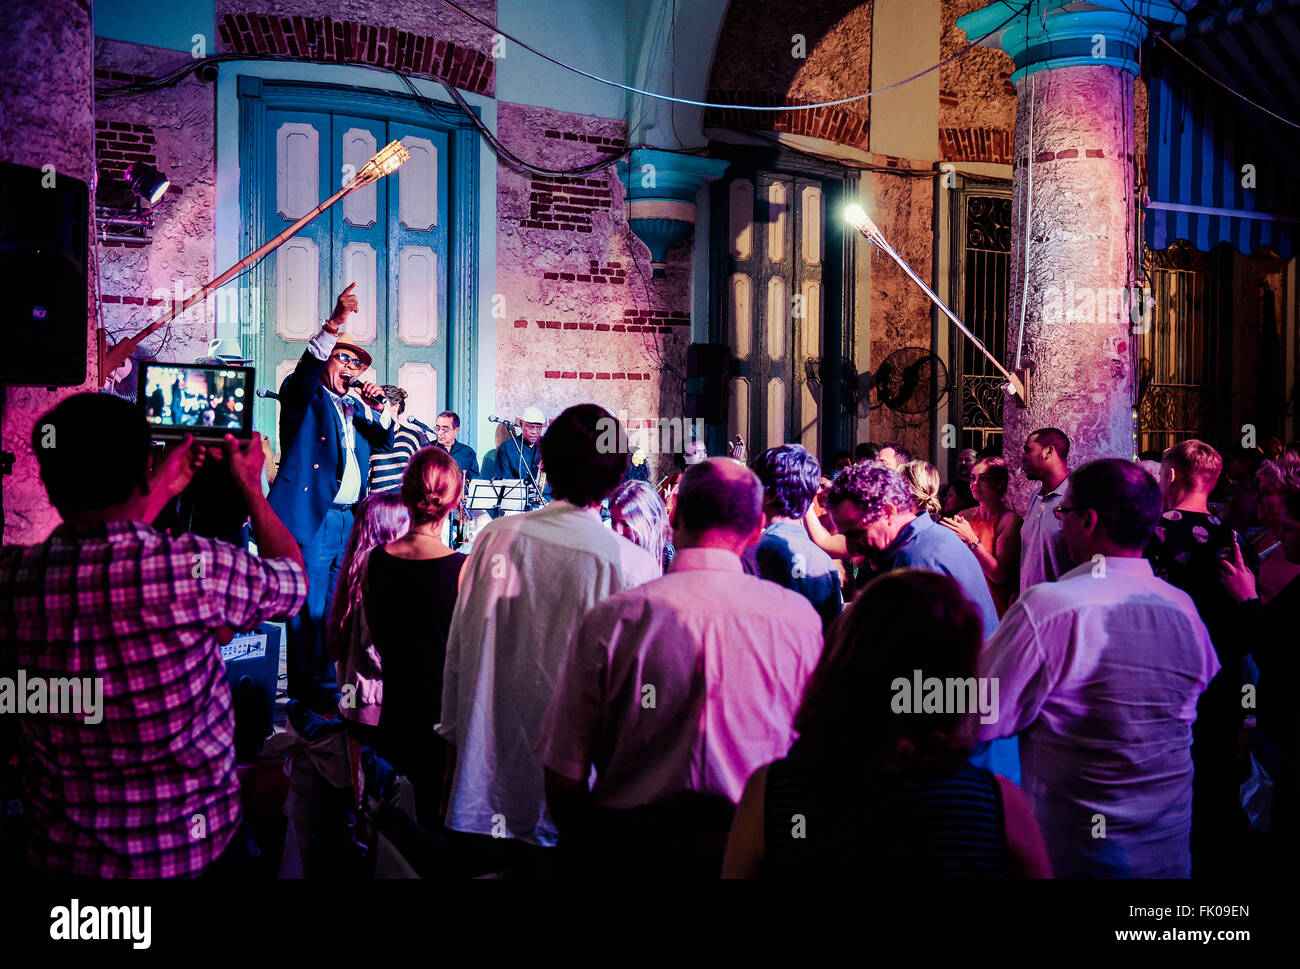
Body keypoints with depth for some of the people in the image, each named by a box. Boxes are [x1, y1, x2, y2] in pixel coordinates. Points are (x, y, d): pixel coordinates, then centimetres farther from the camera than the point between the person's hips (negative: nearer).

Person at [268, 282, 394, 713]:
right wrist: (334, 323, -32)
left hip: (349, 519, 6)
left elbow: (384, 441, 20)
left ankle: (331, 689, 20)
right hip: (312, 517, -6)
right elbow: (305, 371, -19)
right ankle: (310, 695, 4)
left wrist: (375, 407, 2)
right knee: (309, 610, -4)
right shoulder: (305, 397, 2)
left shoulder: (355, 406, 20)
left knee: (337, 609, 11)